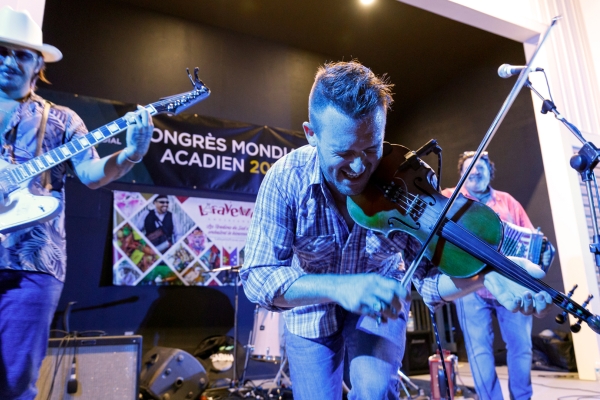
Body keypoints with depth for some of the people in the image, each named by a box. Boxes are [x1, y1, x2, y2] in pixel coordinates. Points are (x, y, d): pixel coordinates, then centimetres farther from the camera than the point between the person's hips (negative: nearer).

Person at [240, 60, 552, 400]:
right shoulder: (285, 179, -25)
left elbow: (428, 276, -19)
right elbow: (258, 277, -28)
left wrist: (487, 276, -40)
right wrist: (338, 288, -44)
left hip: (379, 309, 0)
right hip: (311, 316, 1)